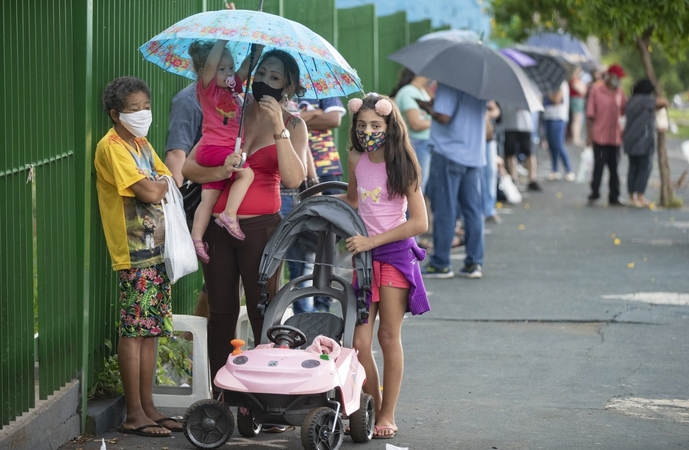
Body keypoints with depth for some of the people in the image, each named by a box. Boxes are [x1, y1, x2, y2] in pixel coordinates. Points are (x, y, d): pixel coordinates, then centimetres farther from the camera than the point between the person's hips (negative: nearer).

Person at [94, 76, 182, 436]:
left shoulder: (142, 145, 18)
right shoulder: (112, 147, -11)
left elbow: (171, 182, 13)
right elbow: (149, 193, -18)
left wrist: (154, 185, -6)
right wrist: (161, 184, 2)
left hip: (157, 249, 9)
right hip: (135, 253, -9)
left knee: (150, 331, 10)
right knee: (134, 332, -6)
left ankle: (148, 409, 15)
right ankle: (134, 416, -4)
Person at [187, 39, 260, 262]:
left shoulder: (232, 87, 14)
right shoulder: (207, 88, -7)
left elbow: (247, 65, 13)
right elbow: (210, 63, -25)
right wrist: (222, 40, -25)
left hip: (226, 150, 8)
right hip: (214, 148, -8)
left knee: (209, 199, 5)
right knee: (246, 173, -19)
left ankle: (196, 238, 4)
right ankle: (229, 215, -19)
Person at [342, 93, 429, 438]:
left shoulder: (401, 166, -7)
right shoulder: (356, 161, 6)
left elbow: (419, 222, -11)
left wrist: (372, 240, -16)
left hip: (395, 254, -4)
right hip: (363, 255, 4)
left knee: (389, 337, 1)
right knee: (360, 342, -4)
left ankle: (388, 416, 9)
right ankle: (372, 411, 9)